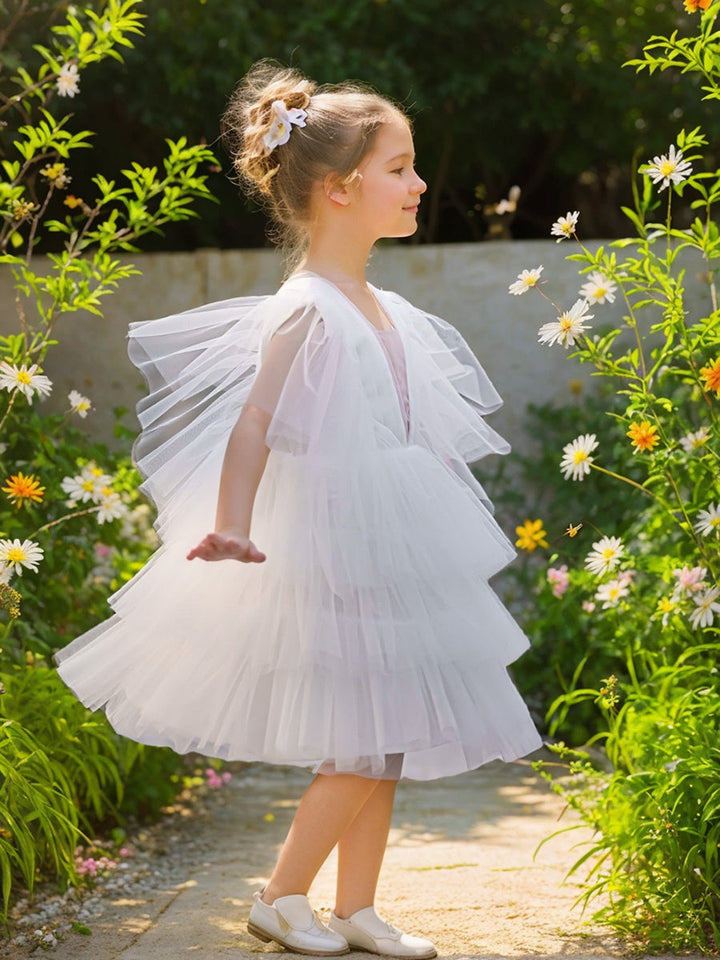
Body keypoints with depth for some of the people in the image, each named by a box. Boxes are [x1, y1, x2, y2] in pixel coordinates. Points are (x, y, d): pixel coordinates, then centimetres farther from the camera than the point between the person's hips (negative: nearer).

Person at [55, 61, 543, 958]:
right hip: (327, 554, -9)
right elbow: (255, 423, -23)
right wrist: (232, 528, -33)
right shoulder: (307, 312, -16)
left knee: (388, 743, 12)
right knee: (364, 747, -5)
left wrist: (431, 524, 29)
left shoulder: (388, 312, 11)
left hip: (387, 550, 9)